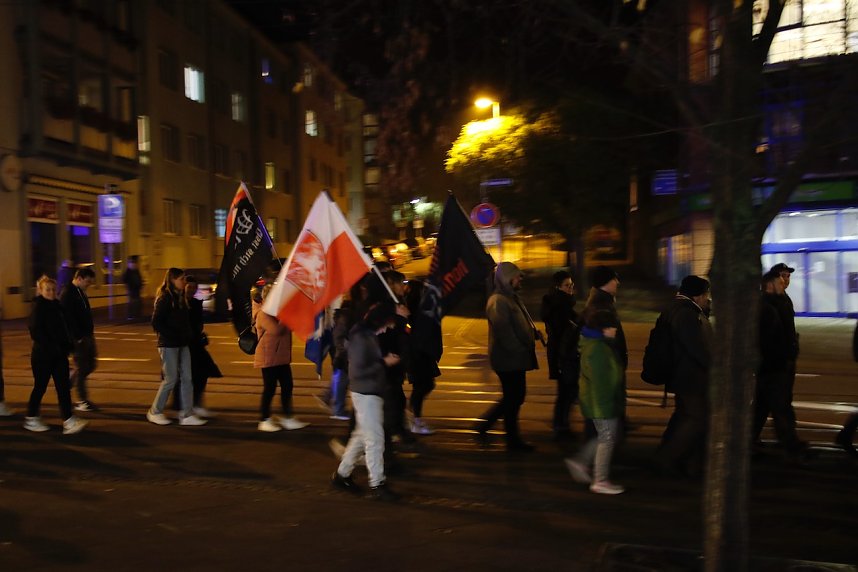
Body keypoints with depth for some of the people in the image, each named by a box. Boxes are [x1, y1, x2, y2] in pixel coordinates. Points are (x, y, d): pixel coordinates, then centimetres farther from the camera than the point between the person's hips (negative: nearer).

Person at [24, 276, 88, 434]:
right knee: (40, 387, 7)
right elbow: (35, 332, -17)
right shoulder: (38, 307, -10)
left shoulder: (57, 305, 9)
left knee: (64, 387, 0)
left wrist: (68, 344, 3)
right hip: (42, 355, -6)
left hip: (59, 354, 6)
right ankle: (31, 419, 26)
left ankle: (68, 422, -1)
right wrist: (52, 347, -19)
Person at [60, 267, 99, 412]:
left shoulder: (81, 292, 13)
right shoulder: (68, 294, -15)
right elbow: (68, 318, -20)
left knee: (91, 364, 14)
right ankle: (83, 401, 8)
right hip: (78, 338, -9)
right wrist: (78, 337, -20)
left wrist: (90, 332, 13)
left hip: (87, 335, 9)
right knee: (81, 368, -1)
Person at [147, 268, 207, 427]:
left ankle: (186, 415, 8)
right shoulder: (164, 299, -11)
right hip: (168, 345, -7)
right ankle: (155, 412, 17)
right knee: (170, 379, -1)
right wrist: (173, 336, -16)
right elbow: (156, 323, -14)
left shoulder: (181, 298, 12)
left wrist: (187, 336, 4)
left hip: (182, 345, 7)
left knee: (186, 378, 4)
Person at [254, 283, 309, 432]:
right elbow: (277, 330, -27)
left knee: (287, 386, 9)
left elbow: (287, 328, 20)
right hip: (269, 358, -9)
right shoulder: (264, 313, -15)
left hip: (281, 357, 9)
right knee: (270, 388, -2)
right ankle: (264, 421, 10)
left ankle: (288, 418, 16)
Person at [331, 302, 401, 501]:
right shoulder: (361, 338, -19)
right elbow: (358, 371, -23)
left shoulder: (370, 335, 10)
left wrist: (387, 358, 3)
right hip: (365, 394, -10)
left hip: (372, 392, 10)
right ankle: (377, 485, 6)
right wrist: (384, 363, -17)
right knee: (375, 438, -4)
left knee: (362, 436, 17)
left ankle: (342, 474, 28)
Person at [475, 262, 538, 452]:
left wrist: (532, 333, 7)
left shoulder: (511, 298, 17)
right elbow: (504, 332, -24)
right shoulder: (498, 301, -18)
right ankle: (513, 440, 14)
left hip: (515, 360, 10)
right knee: (513, 399, 1)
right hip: (508, 360, -10)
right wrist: (519, 351, -20)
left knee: (514, 398, 16)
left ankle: (484, 426, 23)